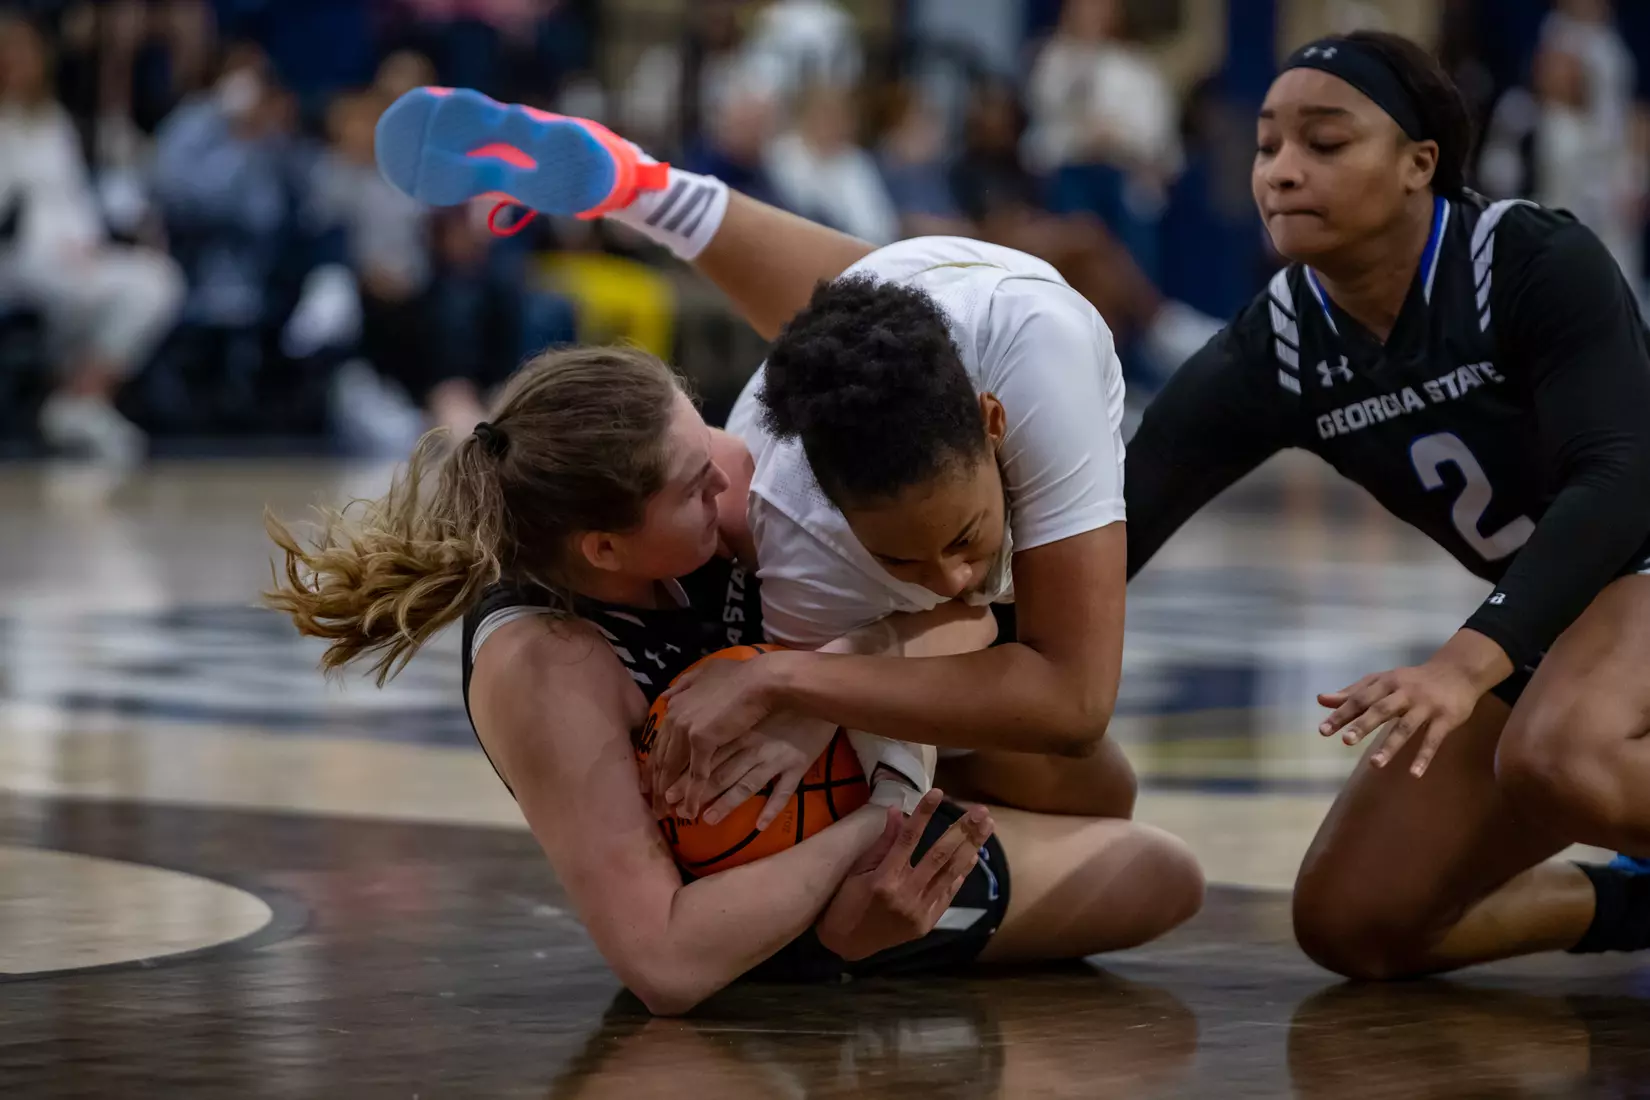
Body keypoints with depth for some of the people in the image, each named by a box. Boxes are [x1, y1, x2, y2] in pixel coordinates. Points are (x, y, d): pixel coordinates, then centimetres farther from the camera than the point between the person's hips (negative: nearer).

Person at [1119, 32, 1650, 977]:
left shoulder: (1541, 264, -23)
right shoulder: (1271, 358, -9)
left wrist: (1468, 665, -46)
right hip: (1543, 624, 7)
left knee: (1556, 756, -39)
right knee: (1352, 923, -3)